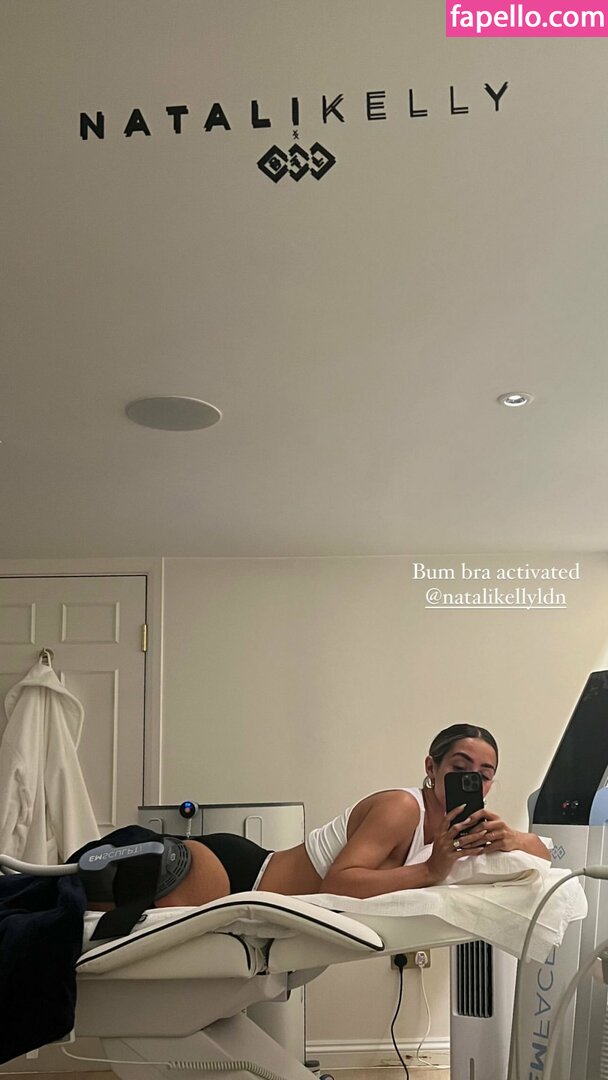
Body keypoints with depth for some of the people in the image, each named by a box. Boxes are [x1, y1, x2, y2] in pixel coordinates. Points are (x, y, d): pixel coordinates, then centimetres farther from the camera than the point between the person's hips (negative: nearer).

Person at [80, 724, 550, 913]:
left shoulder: (461, 824, 4)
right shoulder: (401, 807, -20)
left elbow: (540, 852, 6)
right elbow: (336, 884, -29)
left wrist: (507, 838, -16)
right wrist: (431, 871, -31)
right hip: (232, 871, -7)